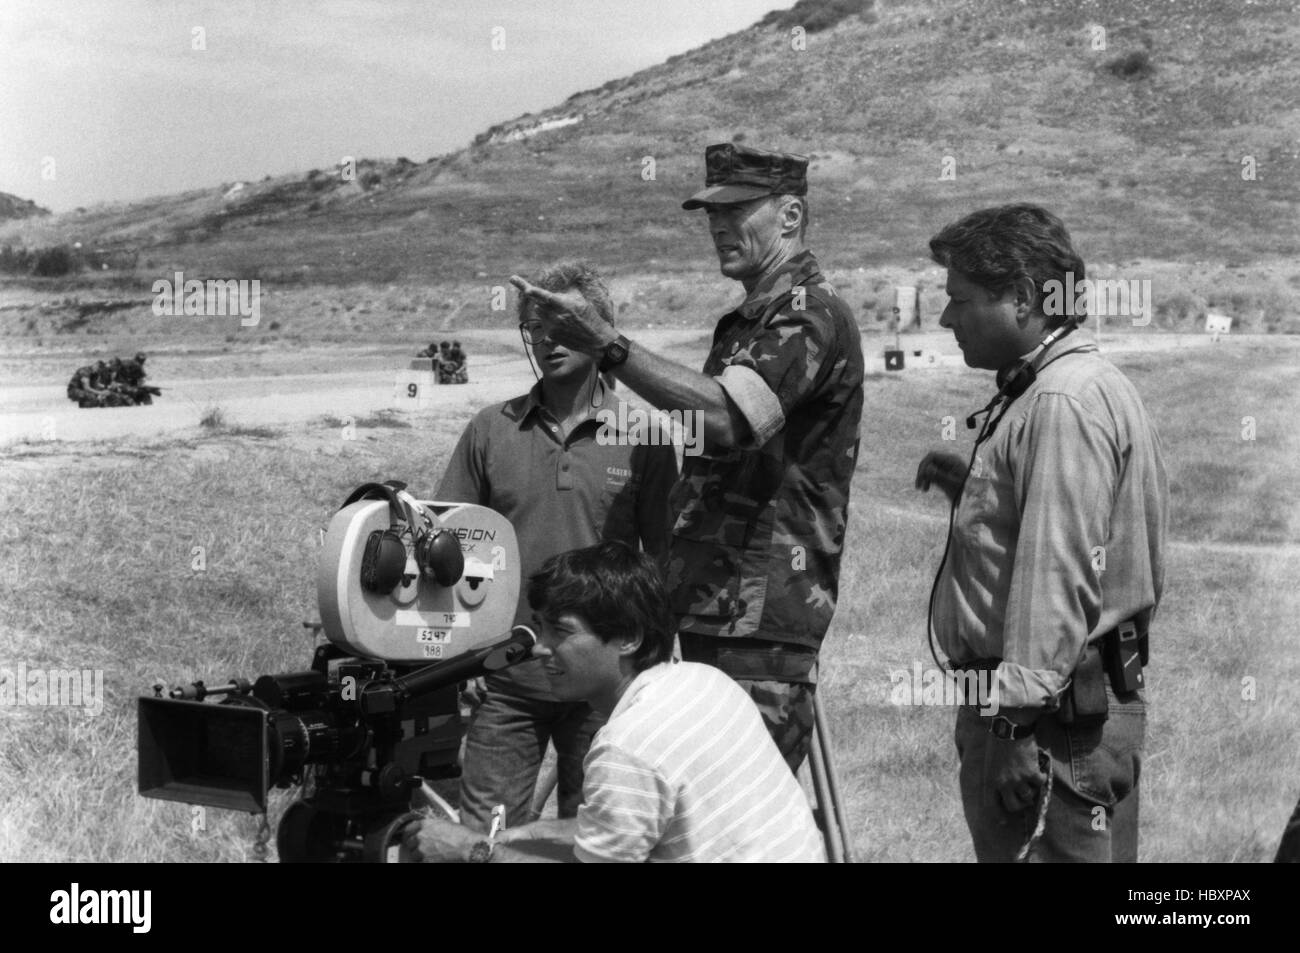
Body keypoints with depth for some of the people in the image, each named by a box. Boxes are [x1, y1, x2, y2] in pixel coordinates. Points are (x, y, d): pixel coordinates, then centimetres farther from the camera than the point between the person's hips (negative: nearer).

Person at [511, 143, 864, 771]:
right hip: (711, 607, 10)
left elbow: (726, 415, -28)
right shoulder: (745, 323, 21)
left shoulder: (811, 315, -11)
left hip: (764, 620, -10)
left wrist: (607, 346, -31)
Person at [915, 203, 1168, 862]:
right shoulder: (1067, 387, 17)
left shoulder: (1065, 402, -16)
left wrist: (1019, 720, -23)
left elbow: (1060, 578, -23)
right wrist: (972, 491, 13)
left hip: (1052, 711, -11)